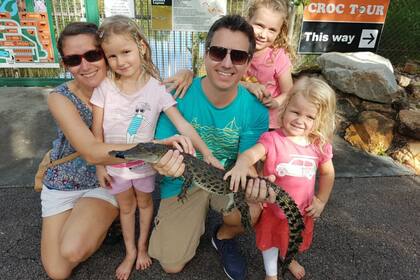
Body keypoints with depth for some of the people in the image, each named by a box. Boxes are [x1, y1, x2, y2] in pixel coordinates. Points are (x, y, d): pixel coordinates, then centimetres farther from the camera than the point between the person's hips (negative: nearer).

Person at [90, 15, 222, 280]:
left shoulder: (156, 88, -17)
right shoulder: (104, 87, -13)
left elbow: (182, 124, -20)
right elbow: (97, 131, -6)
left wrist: (207, 153, -27)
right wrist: (99, 166, -2)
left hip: (144, 162, -1)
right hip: (114, 163, 1)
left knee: (145, 203, 21)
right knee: (126, 207, 20)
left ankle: (142, 245, 48)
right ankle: (130, 252, 43)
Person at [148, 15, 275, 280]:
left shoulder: (255, 110, -18)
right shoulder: (179, 96, -22)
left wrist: (254, 181, -39)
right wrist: (167, 164, -43)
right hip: (183, 181, 0)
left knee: (250, 212, -31)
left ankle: (223, 237, 9)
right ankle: (197, 219, 31)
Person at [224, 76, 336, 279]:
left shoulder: (319, 145, -11)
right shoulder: (273, 139, -24)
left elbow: (327, 173, 5)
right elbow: (251, 153, -41)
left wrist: (321, 201, 5)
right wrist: (242, 164, -63)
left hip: (302, 209, 4)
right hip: (273, 206, -3)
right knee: (271, 239, 21)